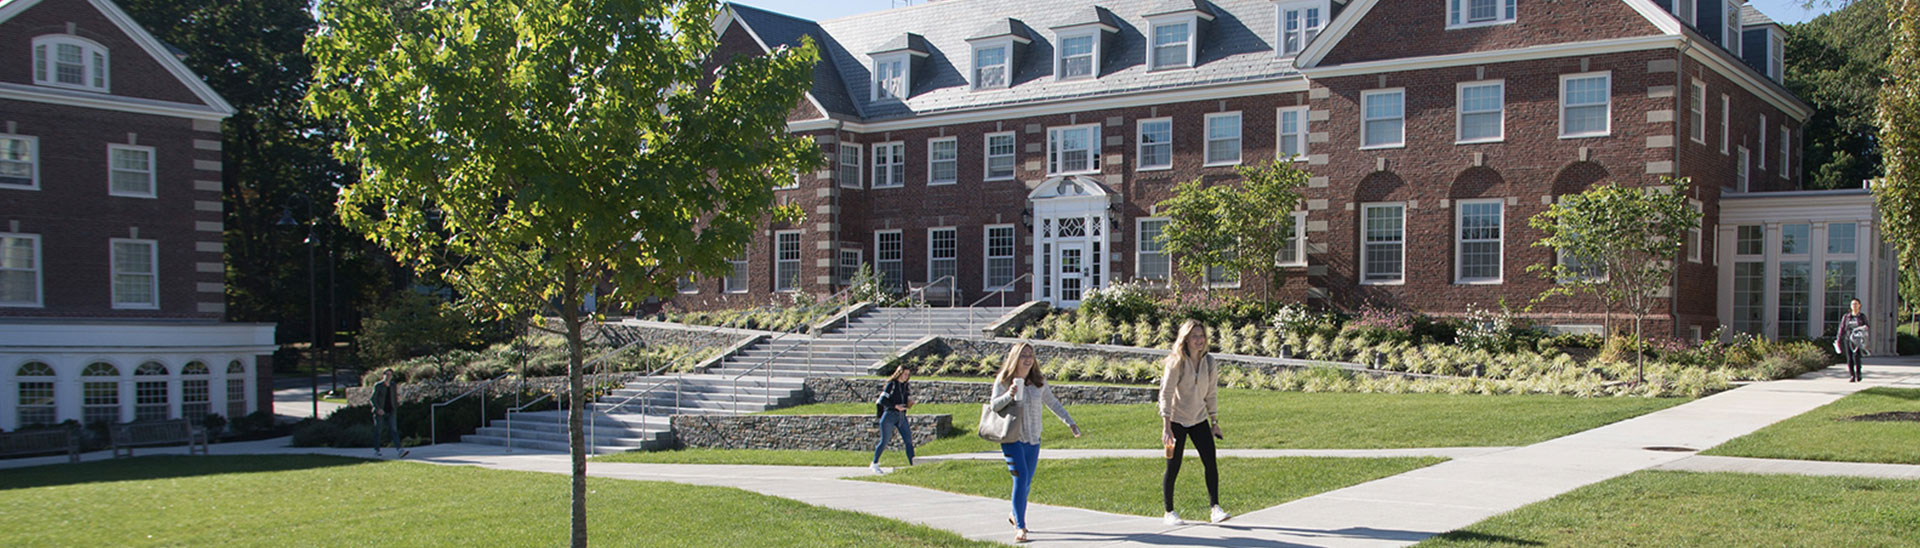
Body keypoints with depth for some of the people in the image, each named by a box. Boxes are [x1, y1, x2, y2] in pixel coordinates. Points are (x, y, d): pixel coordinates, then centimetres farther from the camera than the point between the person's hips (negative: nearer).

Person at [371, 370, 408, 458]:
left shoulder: (393, 385, 9)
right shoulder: (378, 385, -4)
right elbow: (373, 399, -7)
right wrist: (378, 409, -19)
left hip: (391, 411, 3)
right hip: (380, 412, -3)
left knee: (394, 430, -9)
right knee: (378, 430, 5)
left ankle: (399, 450, -22)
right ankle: (376, 451, 20)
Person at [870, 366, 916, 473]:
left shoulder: (905, 386, 13)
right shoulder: (891, 384, -6)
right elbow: (882, 400, -10)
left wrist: (909, 403, 0)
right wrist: (895, 406, -18)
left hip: (902, 416, 6)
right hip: (890, 415, -6)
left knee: (909, 440, -4)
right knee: (884, 441, 0)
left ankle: (913, 464, -3)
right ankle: (874, 464, 15)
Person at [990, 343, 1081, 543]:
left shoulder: (1038, 381, 5)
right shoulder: (1004, 380, -6)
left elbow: (1052, 403, 15)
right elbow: (994, 406, -7)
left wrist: (1070, 422, 11)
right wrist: (1009, 395, -25)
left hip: (1033, 439, 4)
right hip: (1012, 438, -4)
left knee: (1027, 482, 11)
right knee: (1020, 479, -14)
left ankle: (1015, 515, 36)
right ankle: (1020, 527, -9)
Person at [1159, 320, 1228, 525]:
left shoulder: (1209, 362, 1)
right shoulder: (1176, 363, -13)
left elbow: (1212, 394, 10)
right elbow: (1165, 394, -15)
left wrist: (1215, 421, 10)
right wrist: (1166, 427, -20)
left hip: (1199, 420, 4)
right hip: (1177, 421, -4)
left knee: (1211, 462, -8)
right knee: (1173, 468, 1)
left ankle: (1215, 508, -3)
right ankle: (1169, 512, 14)